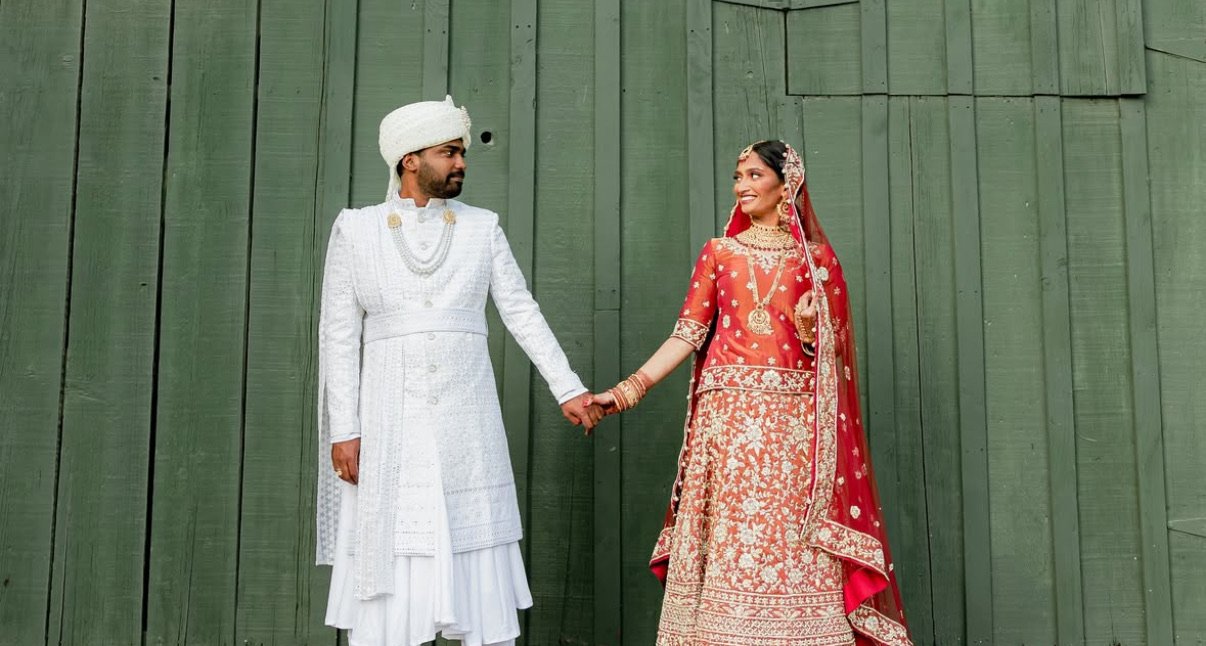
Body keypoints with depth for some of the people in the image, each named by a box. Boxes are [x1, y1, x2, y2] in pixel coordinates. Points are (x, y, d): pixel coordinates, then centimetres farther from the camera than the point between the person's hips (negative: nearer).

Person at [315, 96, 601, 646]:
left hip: (466, 424, 1)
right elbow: (339, 334, 2)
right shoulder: (355, 230, 4)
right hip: (389, 425, -1)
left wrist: (567, 389, -3)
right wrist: (343, 430, -4)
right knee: (386, 578, 2)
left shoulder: (482, 228, 7)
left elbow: (523, 313, 5)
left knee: (480, 576, 3)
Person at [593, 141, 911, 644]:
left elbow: (833, 348, 9)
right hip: (729, 415, 1)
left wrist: (811, 331, -13)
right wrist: (629, 389, -5)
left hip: (792, 420, 0)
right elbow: (688, 333, 5)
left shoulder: (815, 258, 9)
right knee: (728, 542, -1)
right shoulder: (719, 253, 11)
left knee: (793, 545, -3)